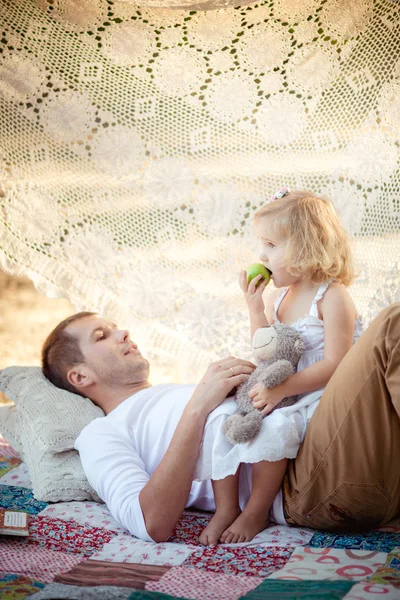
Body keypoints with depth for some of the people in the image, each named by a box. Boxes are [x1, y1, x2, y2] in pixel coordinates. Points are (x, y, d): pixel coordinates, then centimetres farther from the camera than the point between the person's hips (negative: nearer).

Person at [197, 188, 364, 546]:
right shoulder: (278, 298, 12)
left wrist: (281, 389, -26)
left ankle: (256, 512, -14)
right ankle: (225, 509, -8)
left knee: (274, 426, -34)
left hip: (320, 398, -7)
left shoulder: (332, 296, -12)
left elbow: (335, 364, -19)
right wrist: (255, 306, 2)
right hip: (282, 396, 8)